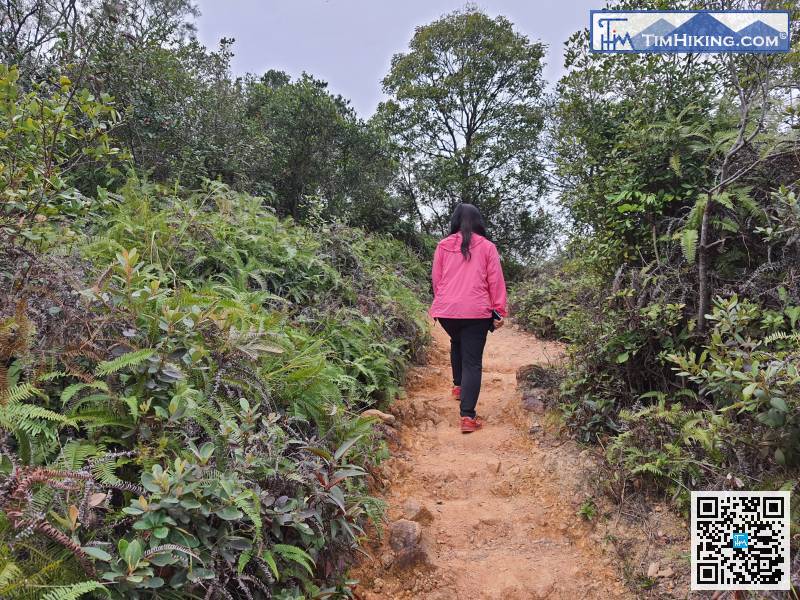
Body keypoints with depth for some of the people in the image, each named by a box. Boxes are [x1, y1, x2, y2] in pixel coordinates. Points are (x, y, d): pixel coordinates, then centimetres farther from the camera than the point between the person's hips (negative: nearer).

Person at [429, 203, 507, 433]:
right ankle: (468, 416, -6)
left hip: (446, 310, 3)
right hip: (476, 311, -2)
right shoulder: (487, 247, 3)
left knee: (457, 343, 33)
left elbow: (436, 279, 11)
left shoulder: (443, 246, 7)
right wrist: (499, 311, 7)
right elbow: (496, 282, 2)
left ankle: (458, 386, 37)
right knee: (472, 361, 0)